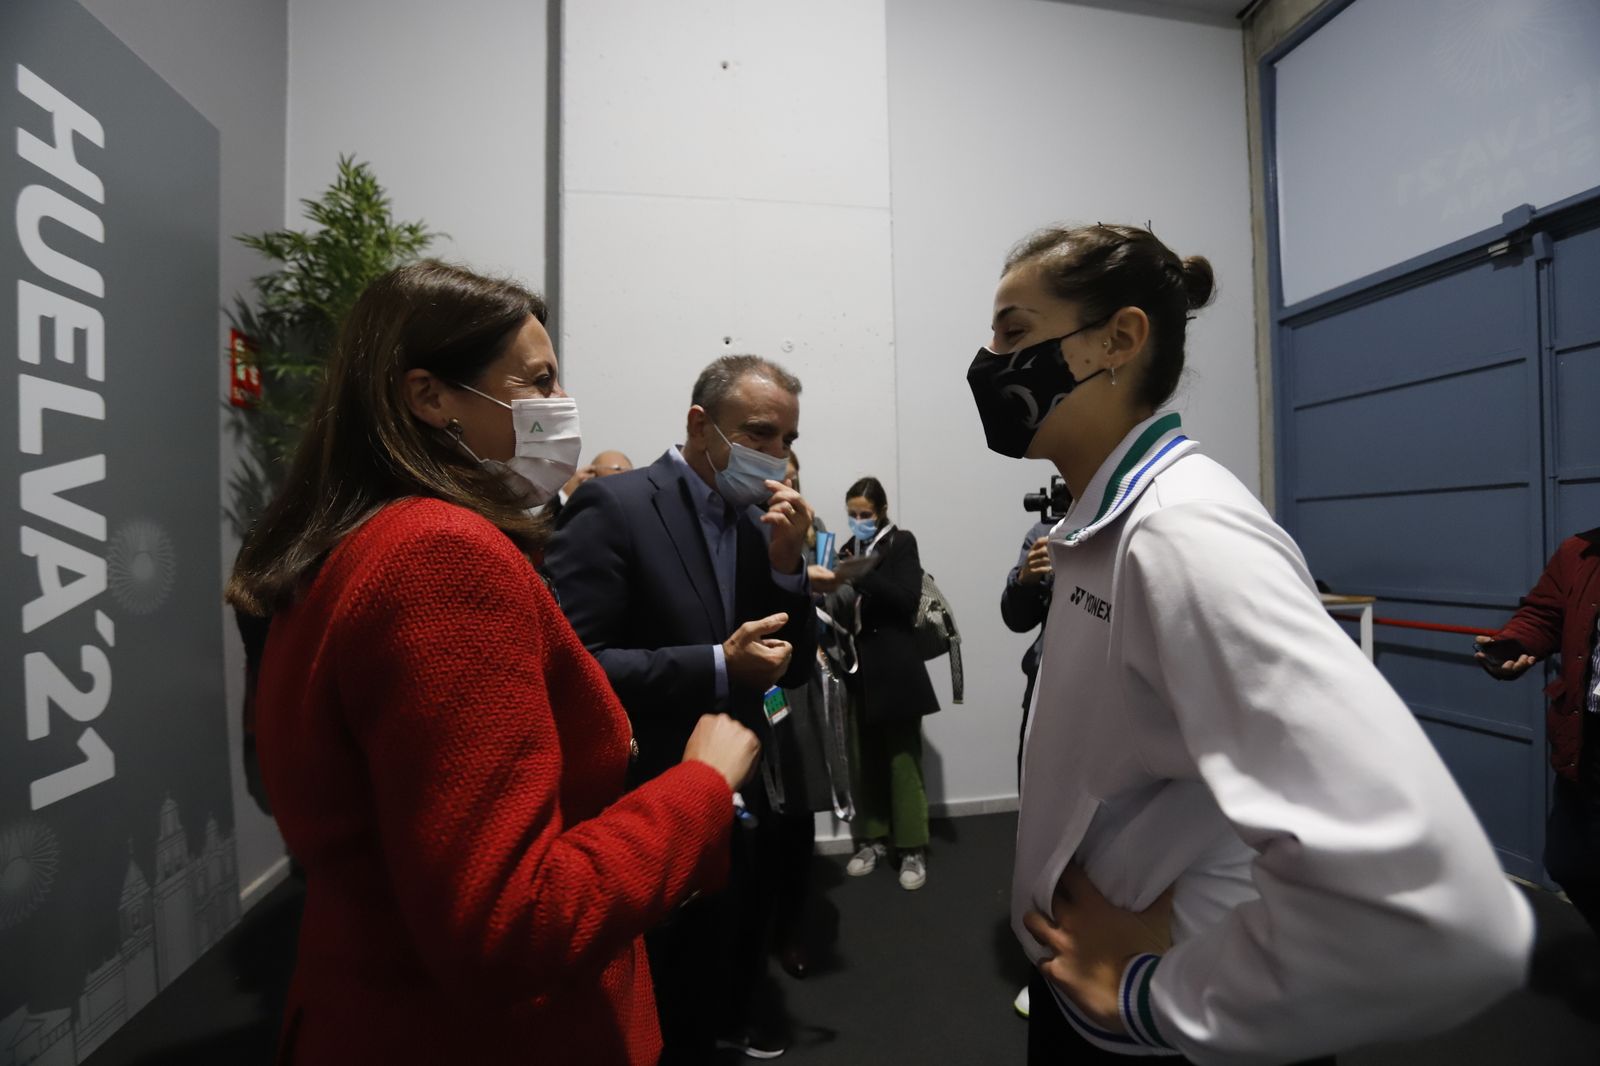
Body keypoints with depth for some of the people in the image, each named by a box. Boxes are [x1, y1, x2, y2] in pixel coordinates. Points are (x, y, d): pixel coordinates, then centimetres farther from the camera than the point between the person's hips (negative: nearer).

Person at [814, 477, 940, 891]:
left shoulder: (902, 543, 0)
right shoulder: (848, 550, 12)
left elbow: (906, 597, -15)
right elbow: (849, 610, 11)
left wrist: (856, 577, -21)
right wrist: (831, 588, -8)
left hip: (894, 667, -4)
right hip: (858, 667, 4)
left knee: (902, 758, 1)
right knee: (864, 758, 8)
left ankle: (913, 849, 11)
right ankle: (872, 840, 22)